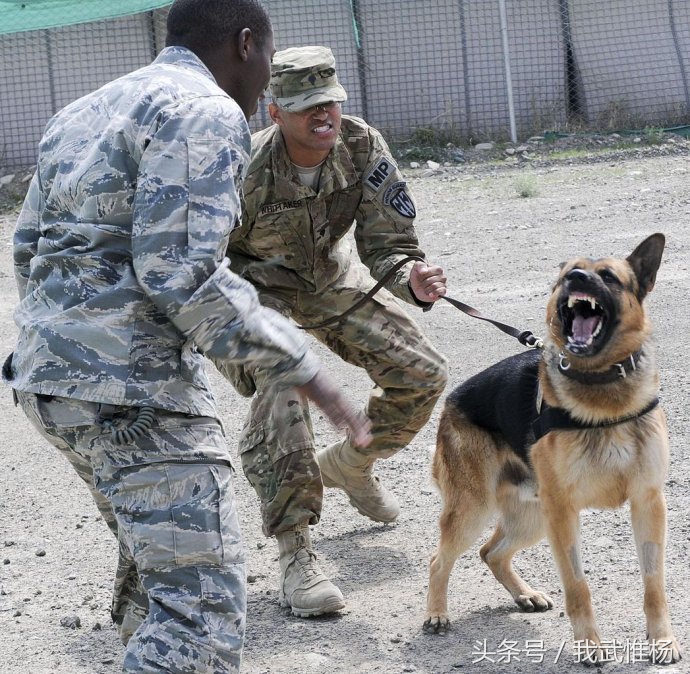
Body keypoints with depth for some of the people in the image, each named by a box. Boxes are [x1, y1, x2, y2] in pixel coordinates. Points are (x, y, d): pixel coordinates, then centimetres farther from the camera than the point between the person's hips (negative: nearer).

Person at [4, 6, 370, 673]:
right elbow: (182, 272, -20)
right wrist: (299, 367, -15)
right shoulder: (205, 114, -10)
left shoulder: (82, 112, 18)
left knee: (154, 554, 27)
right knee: (201, 604, -9)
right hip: (133, 388, -10)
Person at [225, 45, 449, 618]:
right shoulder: (248, 169, -33)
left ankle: (348, 465, 30)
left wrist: (413, 279, -42)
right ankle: (295, 552, -26)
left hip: (332, 273, 5)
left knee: (422, 374, 1)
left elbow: (387, 243, -20)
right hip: (259, 285, -5)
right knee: (281, 388, -31)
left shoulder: (363, 146, -23)